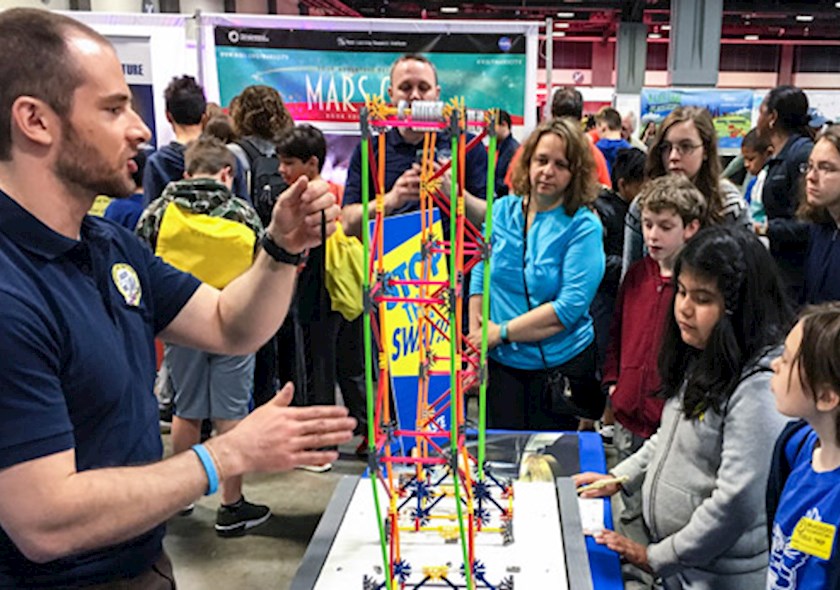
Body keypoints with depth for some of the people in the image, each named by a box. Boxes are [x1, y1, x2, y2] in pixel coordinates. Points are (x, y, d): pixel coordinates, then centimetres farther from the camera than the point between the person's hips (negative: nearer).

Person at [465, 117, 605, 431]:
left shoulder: (584, 226, -11)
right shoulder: (502, 210, 1)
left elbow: (570, 306, -18)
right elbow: (480, 277, 3)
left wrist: (502, 331, -16)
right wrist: (475, 339, -5)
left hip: (560, 367, -3)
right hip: (501, 363, 3)